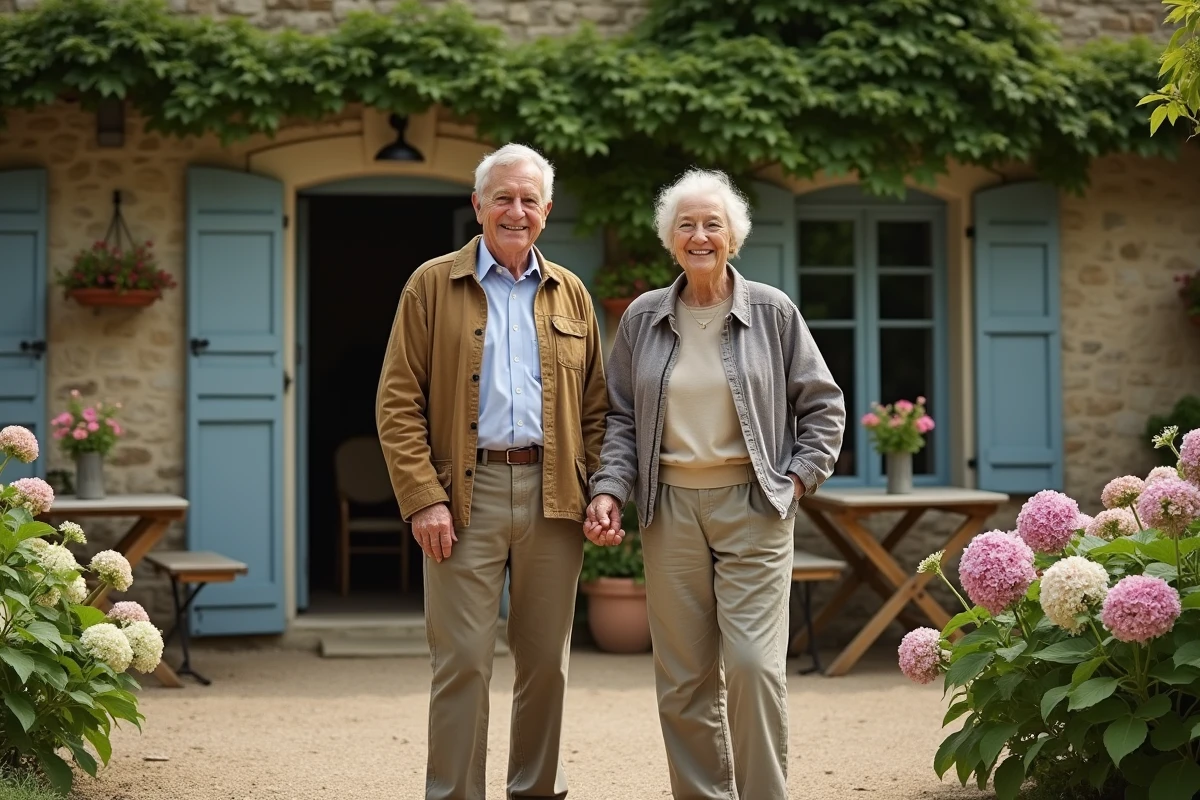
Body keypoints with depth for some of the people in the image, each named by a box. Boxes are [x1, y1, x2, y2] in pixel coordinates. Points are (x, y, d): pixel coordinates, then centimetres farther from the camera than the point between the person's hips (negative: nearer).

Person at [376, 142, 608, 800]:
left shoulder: (569, 294, 14)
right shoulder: (432, 285, 4)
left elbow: (596, 405, 13)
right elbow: (398, 403, -2)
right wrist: (423, 498, -11)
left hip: (553, 497, 3)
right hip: (465, 495, -3)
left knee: (546, 662, 10)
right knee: (463, 663, -2)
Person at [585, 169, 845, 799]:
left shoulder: (772, 312, 3)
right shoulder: (643, 318, 9)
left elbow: (822, 405, 8)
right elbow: (621, 416, 12)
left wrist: (800, 477, -2)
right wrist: (608, 489, -1)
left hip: (753, 506, -2)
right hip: (670, 508, 3)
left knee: (754, 663, -12)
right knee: (682, 678, 3)